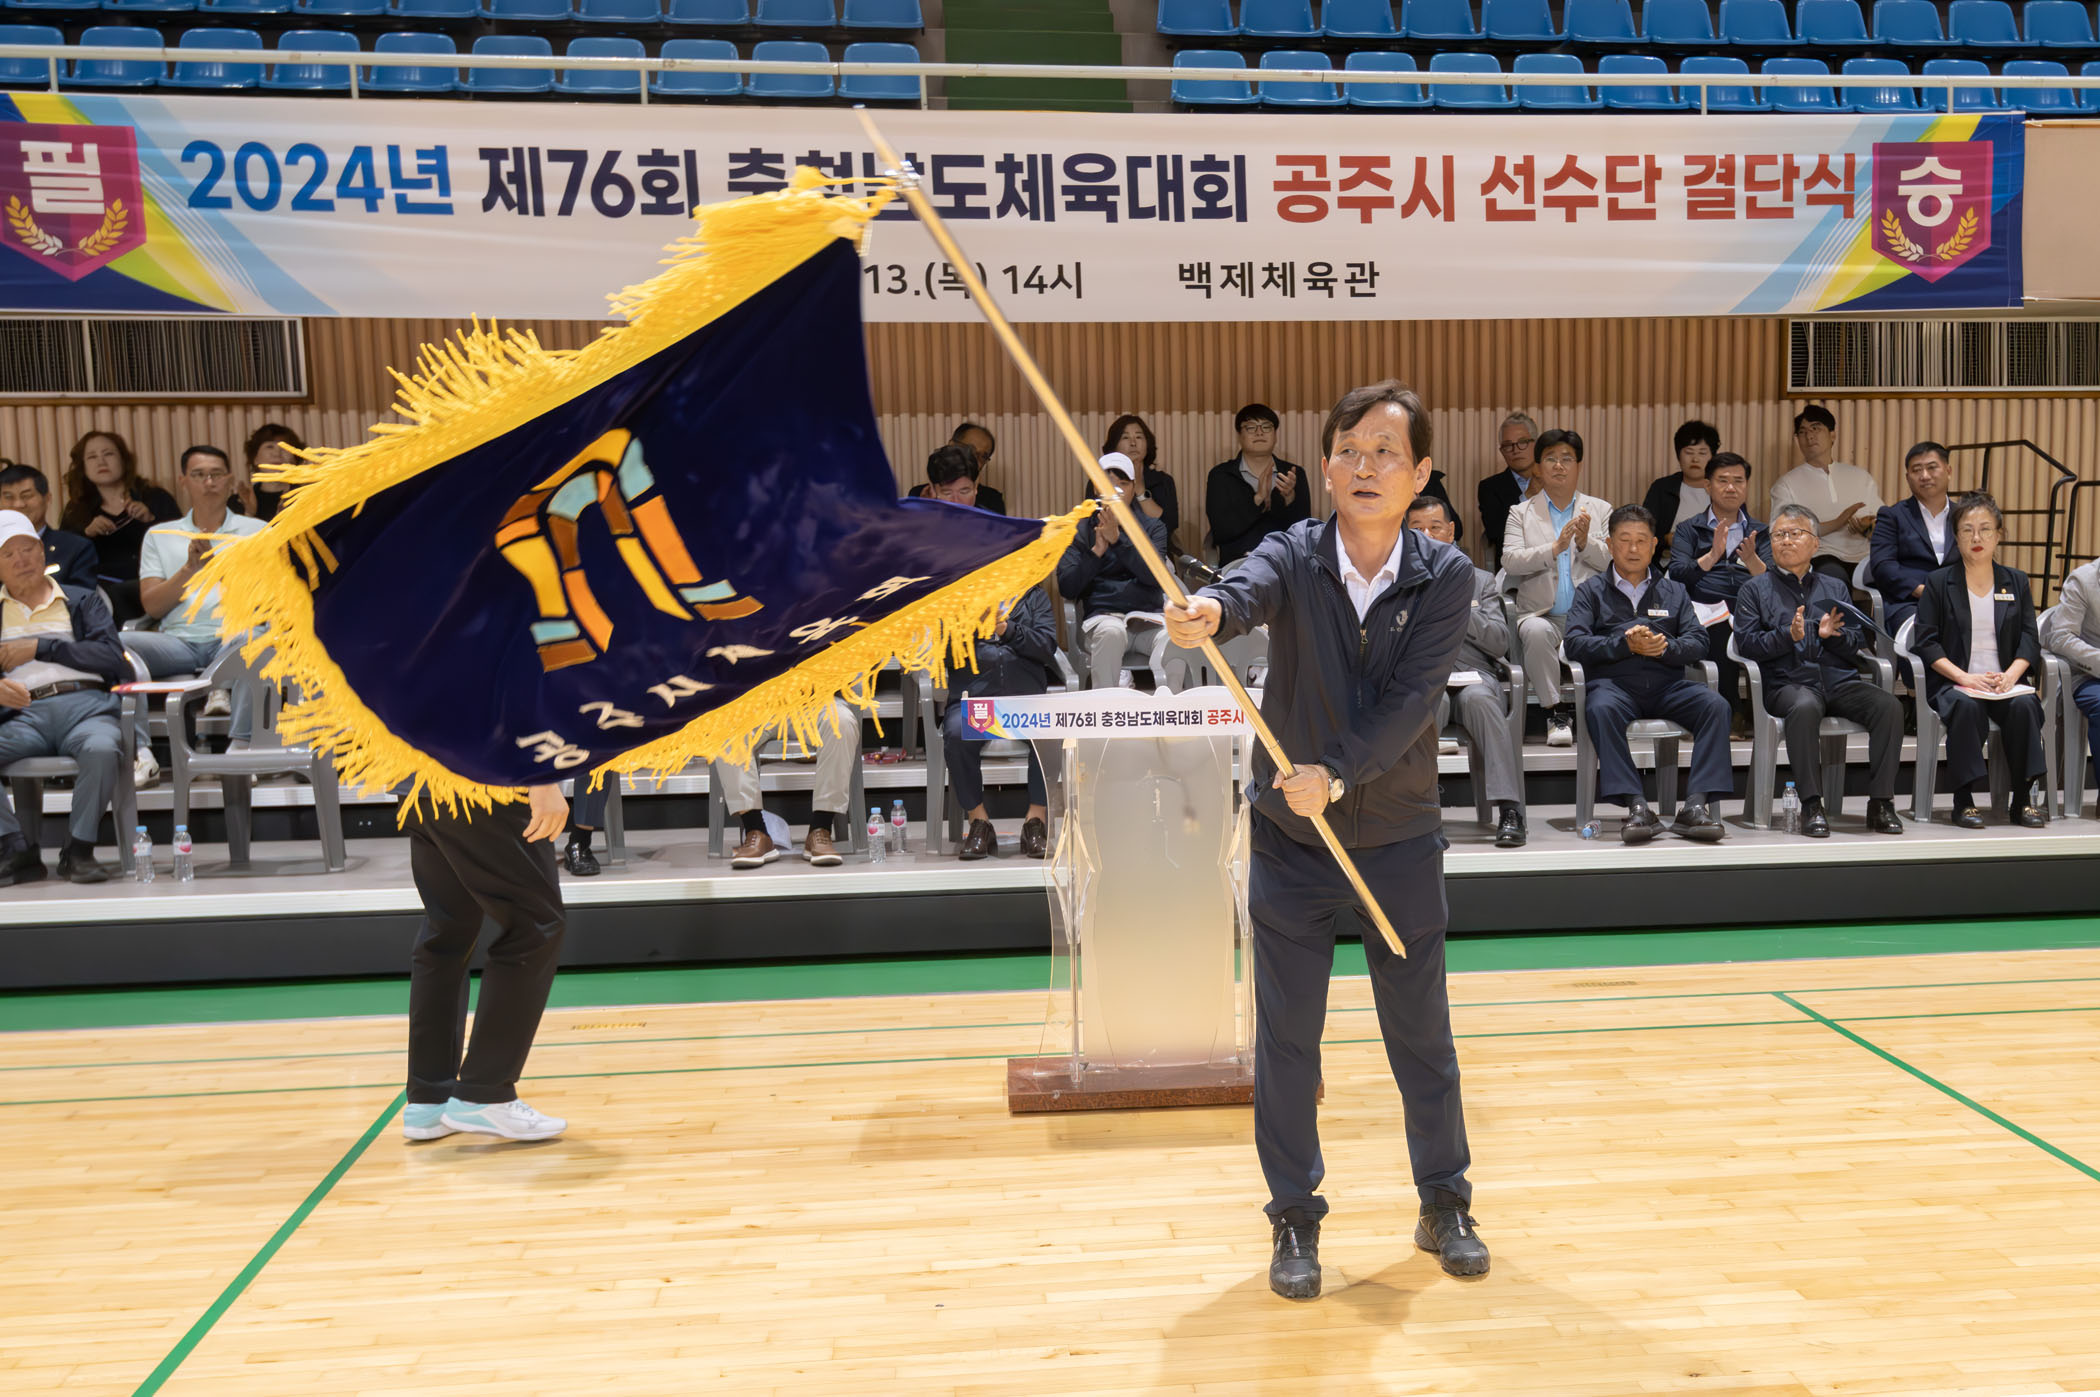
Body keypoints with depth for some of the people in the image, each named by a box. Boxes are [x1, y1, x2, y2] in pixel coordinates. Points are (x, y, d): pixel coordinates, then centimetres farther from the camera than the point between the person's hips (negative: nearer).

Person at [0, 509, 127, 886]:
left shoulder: (80, 601, 22)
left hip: (86, 704, -1)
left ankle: (78, 851, -19)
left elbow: (112, 657, 6)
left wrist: (40, 647, 2)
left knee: (101, 749, -37)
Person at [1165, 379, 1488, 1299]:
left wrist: (1339, 773, -31)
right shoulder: (1294, 557, -8)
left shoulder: (1445, 577, -7)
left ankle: (1445, 1204, 32)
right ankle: (1294, 1221, 23)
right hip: (1290, 838, 0)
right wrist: (1207, 612, -54)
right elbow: (1249, 590, -31)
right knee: (1286, 1037, 7)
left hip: (1398, 837, 0)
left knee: (1422, 1033, 12)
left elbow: (1412, 698, -18)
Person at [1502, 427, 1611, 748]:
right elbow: (1510, 561, -4)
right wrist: (1555, 548, -17)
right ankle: (1555, 711, -20)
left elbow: (1613, 562, 4)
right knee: (1536, 632, -36)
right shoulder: (1521, 513, 12)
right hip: (1542, 614, -1)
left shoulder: (1600, 510, 16)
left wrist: (1586, 542, -15)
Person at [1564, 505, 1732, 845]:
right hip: (1614, 681, -3)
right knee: (1601, 709, -37)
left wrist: (1665, 647, -11)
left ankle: (1696, 804, -32)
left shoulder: (1674, 591, 24)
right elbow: (1576, 644, 1)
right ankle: (1637, 806, -39)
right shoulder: (1591, 591, 17)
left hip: (1667, 683, 3)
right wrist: (1625, 644, -13)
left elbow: (1698, 643, 11)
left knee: (1715, 704, -27)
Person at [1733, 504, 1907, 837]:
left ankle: (1880, 803, -20)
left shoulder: (1835, 588, 25)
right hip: (1789, 682, -3)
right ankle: (1811, 806, -34)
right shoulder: (1755, 589, 16)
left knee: (1889, 706, -26)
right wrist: (1788, 636, -14)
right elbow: (1746, 644, 2)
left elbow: (1858, 644, 15)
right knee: (1805, 707, -38)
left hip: (1840, 681, 4)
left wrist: (1833, 634, -6)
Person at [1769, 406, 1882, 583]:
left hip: (1862, 557, 4)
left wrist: (1867, 528, -5)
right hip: (1820, 559, -4)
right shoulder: (1786, 484, 10)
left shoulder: (1861, 477, 22)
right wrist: (1837, 523, -10)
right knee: (1832, 572, -38)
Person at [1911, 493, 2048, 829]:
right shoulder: (1939, 583, 7)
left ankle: (2023, 799, -20)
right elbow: (1925, 641, -2)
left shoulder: (2016, 582, 16)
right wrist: (1964, 677, -15)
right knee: (1966, 706, -35)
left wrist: (2010, 675, -12)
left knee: (2025, 705, -30)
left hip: (2005, 682, 2)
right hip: (1953, 683, -2)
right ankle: (1963, 801, -26)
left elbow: (2029, 639, 8)